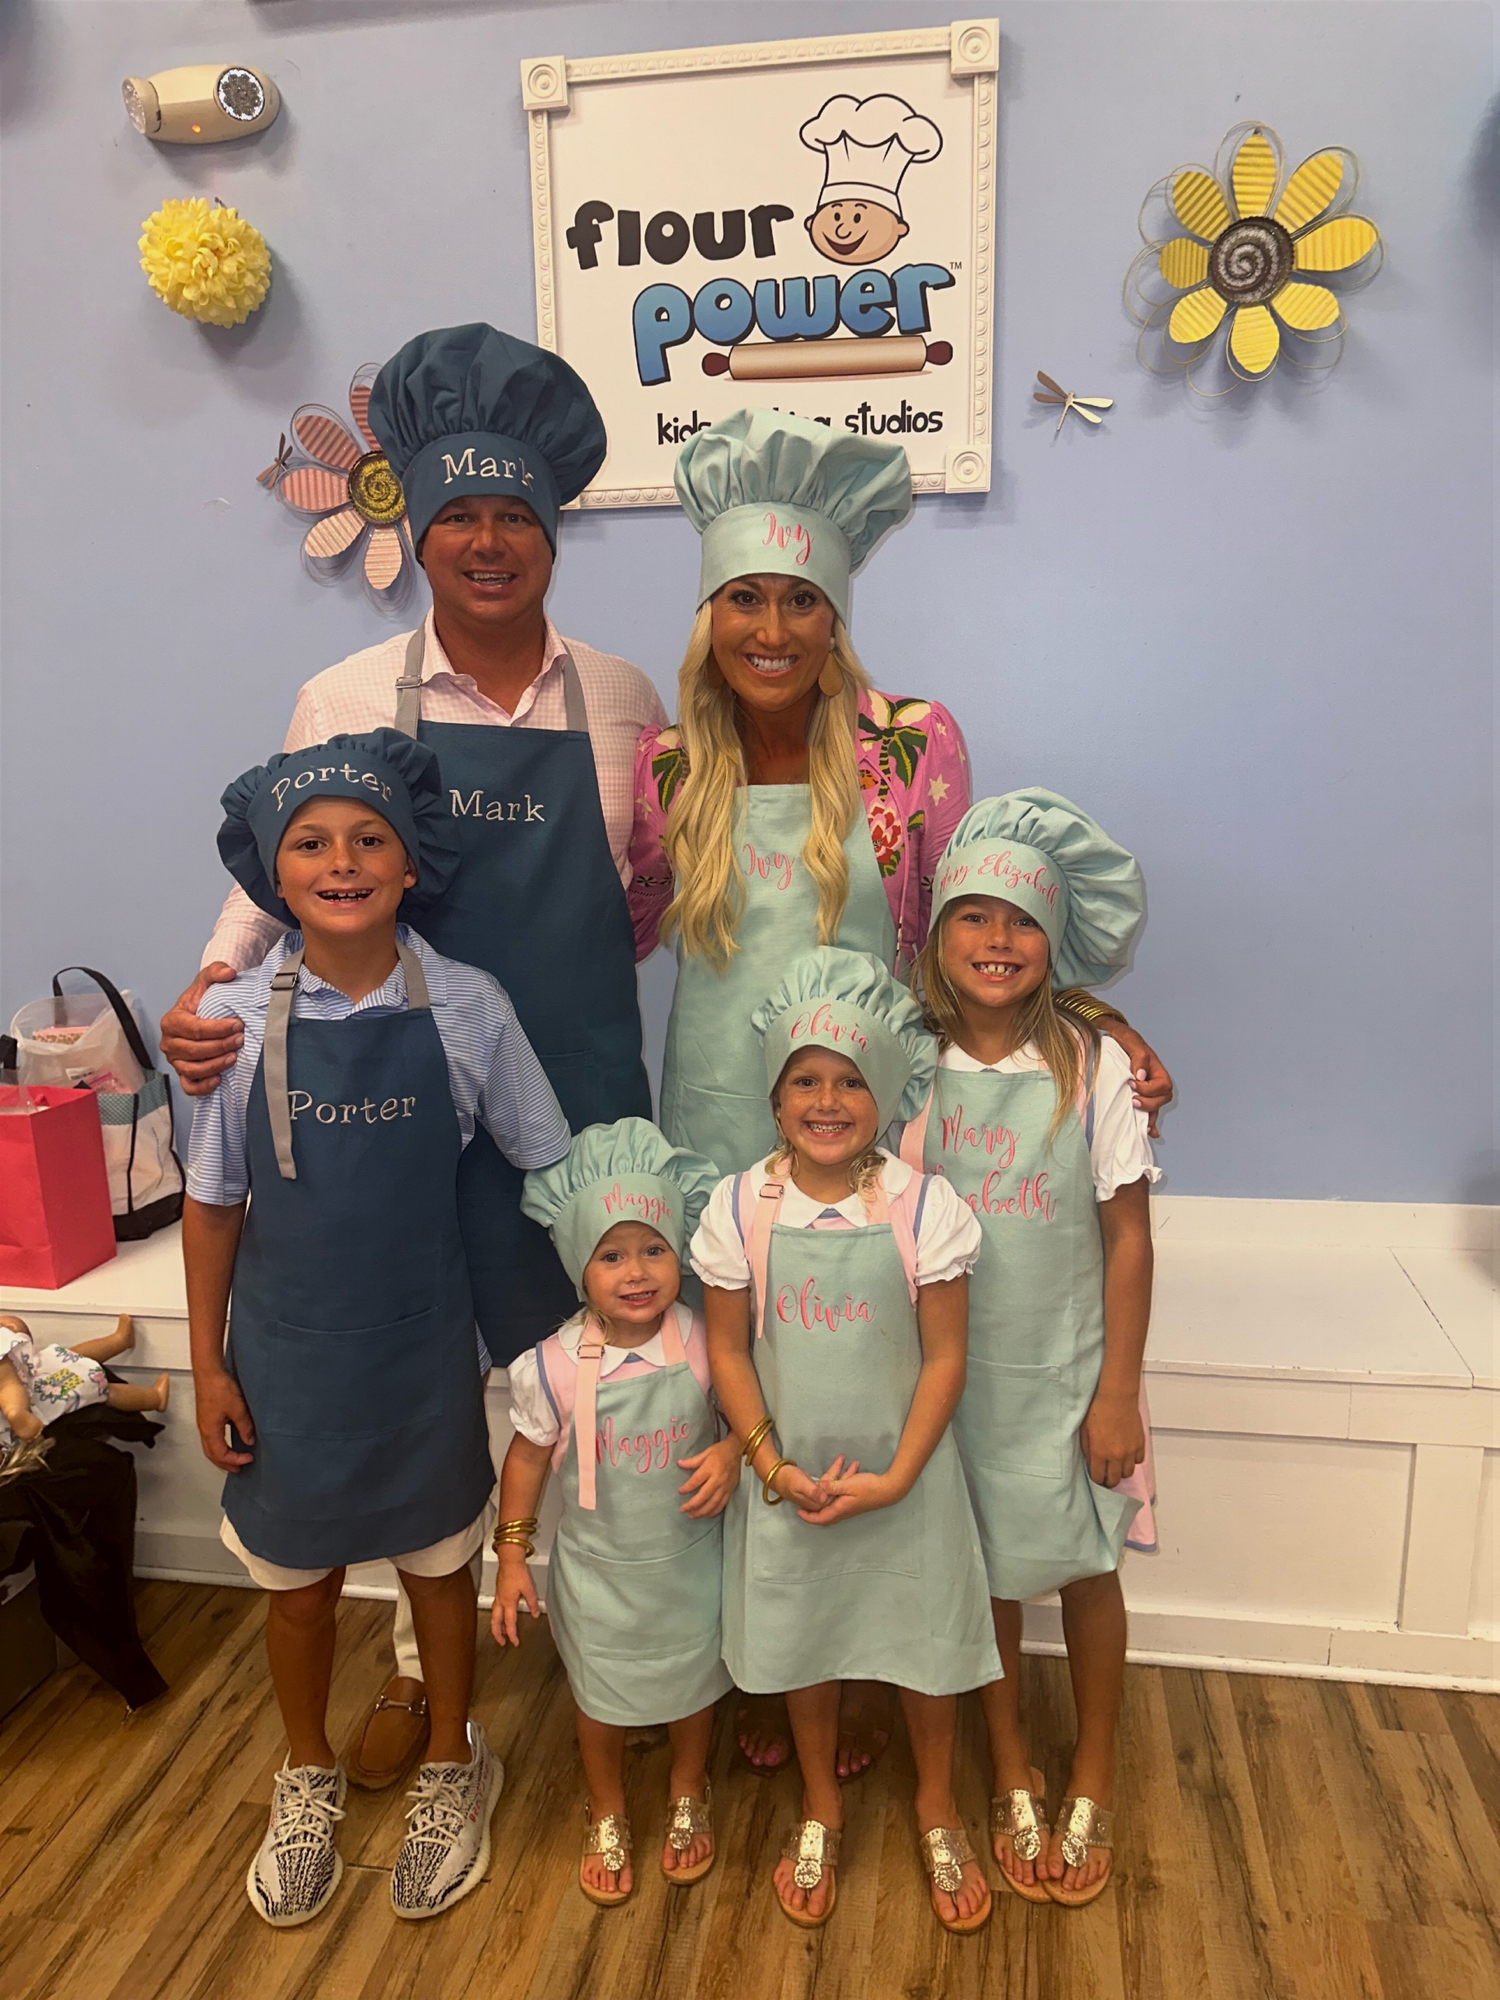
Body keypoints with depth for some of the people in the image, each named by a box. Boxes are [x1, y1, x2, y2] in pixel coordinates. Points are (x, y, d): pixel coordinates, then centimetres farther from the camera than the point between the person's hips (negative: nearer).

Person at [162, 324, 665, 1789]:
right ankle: (422, 1657, 38)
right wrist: (211, 990, -14)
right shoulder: (345, 701, 0)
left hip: (585, 1095, 1)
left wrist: (573, 981, -2)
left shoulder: (621, 697, 3)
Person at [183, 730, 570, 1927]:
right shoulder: (239, 1018, -11)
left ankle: (453, 1769, 46)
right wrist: (207, 1363, 1)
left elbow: (549, 1164, -3)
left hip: (424, 1347, -1)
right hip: (286, 1350, 1)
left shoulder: (467, 1009, -13)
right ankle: (309, 1779, 49)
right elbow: (213, 1202, -2)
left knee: (437, 1561, 18)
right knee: (298, 1580, 19)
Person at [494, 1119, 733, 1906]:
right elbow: (530, 1454, -6)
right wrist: (512, 1553, -3)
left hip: (689, 1556, 1)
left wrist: (730, 1454, -22)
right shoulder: (556, 1366, -21)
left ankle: (687, 1797, 53)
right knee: (600, 1694, 20)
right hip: (598, 1567, -1)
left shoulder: (704, 1343, -19)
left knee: (693, 1681, 22)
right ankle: (608, 1816, 50)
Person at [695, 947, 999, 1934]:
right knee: (803, 1643, 19)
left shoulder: (924, 1206, -15)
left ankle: (937, 1809, 45)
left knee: (926, 1641, 16)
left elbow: (944, 1357, -10)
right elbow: (729, 1350, -4)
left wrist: (894, 1478, -15)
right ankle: (821, 1809, 46)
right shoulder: (738, 1207, -11)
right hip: (790, 1477, 1)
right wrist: (774, 1466, -11)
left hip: (905, 1476, -1)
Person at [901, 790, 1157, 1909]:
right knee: (985, 1571, 15)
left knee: (1085, 1568, 13)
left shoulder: (1094, 1068, -12)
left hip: (1067, 1371, -1)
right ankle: (1014, 1777, 40)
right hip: (954, 1370, 1)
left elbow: (1127, 1237, -7)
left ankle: (1094, 1778, 40)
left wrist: (1118, 1392, -6)